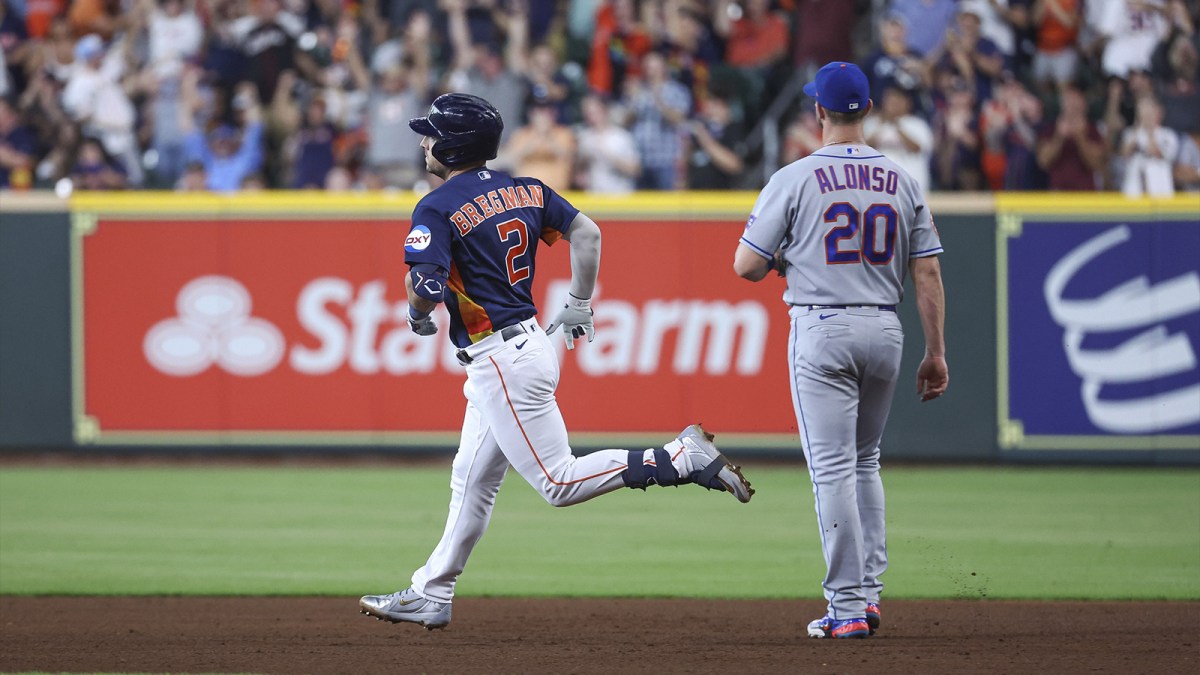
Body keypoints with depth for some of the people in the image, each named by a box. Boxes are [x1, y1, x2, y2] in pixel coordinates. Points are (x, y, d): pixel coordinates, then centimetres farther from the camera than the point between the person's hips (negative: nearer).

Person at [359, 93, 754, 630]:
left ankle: (685, 458, -13)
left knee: (559, 481, -7)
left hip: (502, 361, -10)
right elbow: (586, 232, 10)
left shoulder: (438, 209, -14)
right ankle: (430, 595, 22)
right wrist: (580, 306, 20)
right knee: (472, 482, 15)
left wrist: (417, 316, -1)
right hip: (528, 342, 10)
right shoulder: (523, 190, 9)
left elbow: (425, 288, -24)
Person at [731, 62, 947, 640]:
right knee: (864, 463, 20)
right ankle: (868, 590, 18)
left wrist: (782, 261, 18)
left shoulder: (795, 180, -6)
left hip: (822, 331, -5)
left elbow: (745, 266, -5)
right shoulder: (902, 182, 5)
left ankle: (849, 607, -8)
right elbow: (928, 273, 4)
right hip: (885, 330, 5)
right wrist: (936, 353, 9)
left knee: (833, 468, -5)